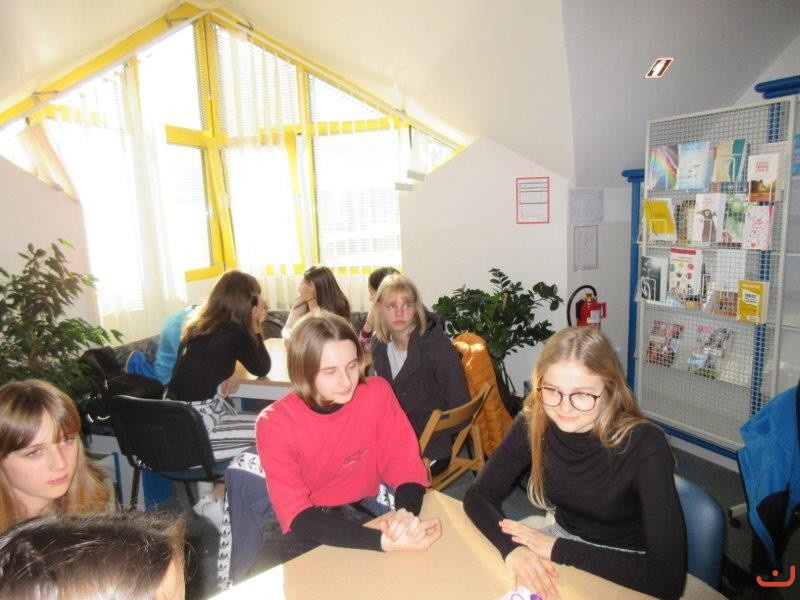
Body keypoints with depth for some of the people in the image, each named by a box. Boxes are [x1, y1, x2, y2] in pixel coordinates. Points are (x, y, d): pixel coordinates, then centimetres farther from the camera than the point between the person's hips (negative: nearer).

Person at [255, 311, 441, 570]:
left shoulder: (377, 393, -14)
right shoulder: (274, 423, -18)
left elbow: (407, 467, -10)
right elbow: (297, 515, -24)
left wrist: (405, 513, -34)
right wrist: (383, 541, -37)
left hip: (363, 513, 1)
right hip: (303, 527, 0)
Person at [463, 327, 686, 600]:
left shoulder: (644, 445, -26)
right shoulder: (532, 424, -16)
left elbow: (670, 576, -29)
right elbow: (478, 495, -12)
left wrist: (558, 549, -28)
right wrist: (513, 547, -31)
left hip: (625, 572, -2)